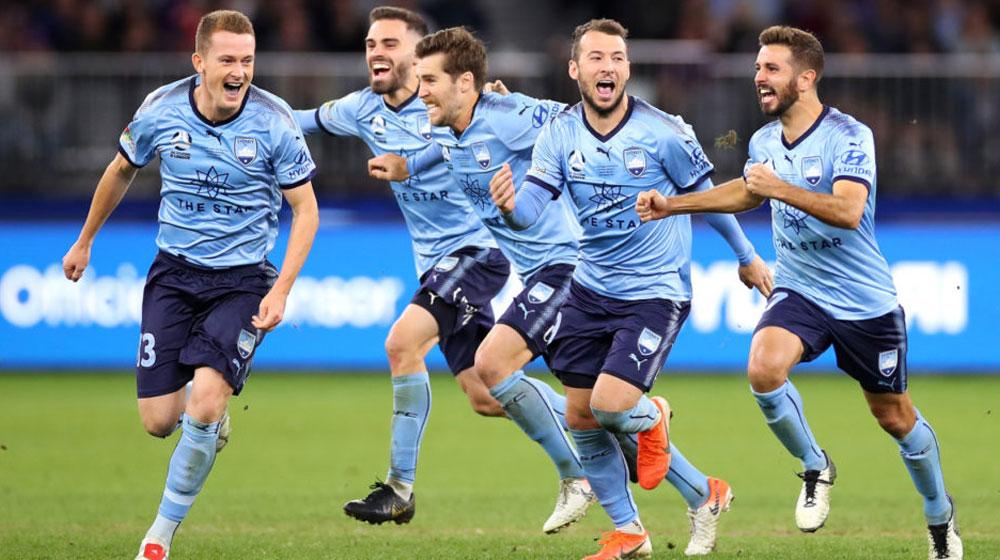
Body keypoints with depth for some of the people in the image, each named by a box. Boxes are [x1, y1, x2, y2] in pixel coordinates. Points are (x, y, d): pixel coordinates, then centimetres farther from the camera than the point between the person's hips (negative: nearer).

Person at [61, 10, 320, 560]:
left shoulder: (274, 123, -14)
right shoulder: (161, 111, -7)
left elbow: (306, 209, -5)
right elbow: (121, 172, 14)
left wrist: (281, 289, -15)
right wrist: (85, 241, 24)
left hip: (244, 278, -3)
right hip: (174, 272, 3)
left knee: (205, 404, -20)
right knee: (158, 421, -4)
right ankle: (207, 420, 35)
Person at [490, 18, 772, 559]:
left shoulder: (664, 133, -15)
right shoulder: (560, 133, -4)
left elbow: (707, 195, 0)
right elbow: (530, 209, -12)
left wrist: (746, 257, 12)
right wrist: (510, 206, -36)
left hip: (655, 291, -5)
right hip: (591, 288, 5)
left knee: (611, 405, -19)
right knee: (580, 417, 4)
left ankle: (652, 419, 18)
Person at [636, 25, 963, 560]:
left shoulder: (850, 136, -18)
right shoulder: (763, 142, 1)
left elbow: (848, 211, -31)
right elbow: (747, 191, 23)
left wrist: (781, 189, -37)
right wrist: (673, 205, 18)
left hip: (865, 301, -4)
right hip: (799, 291, 4)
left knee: (895, 418, 7)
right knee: (763, 366, -26)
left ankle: (940, 517, 32)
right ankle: (815, 469, -1)